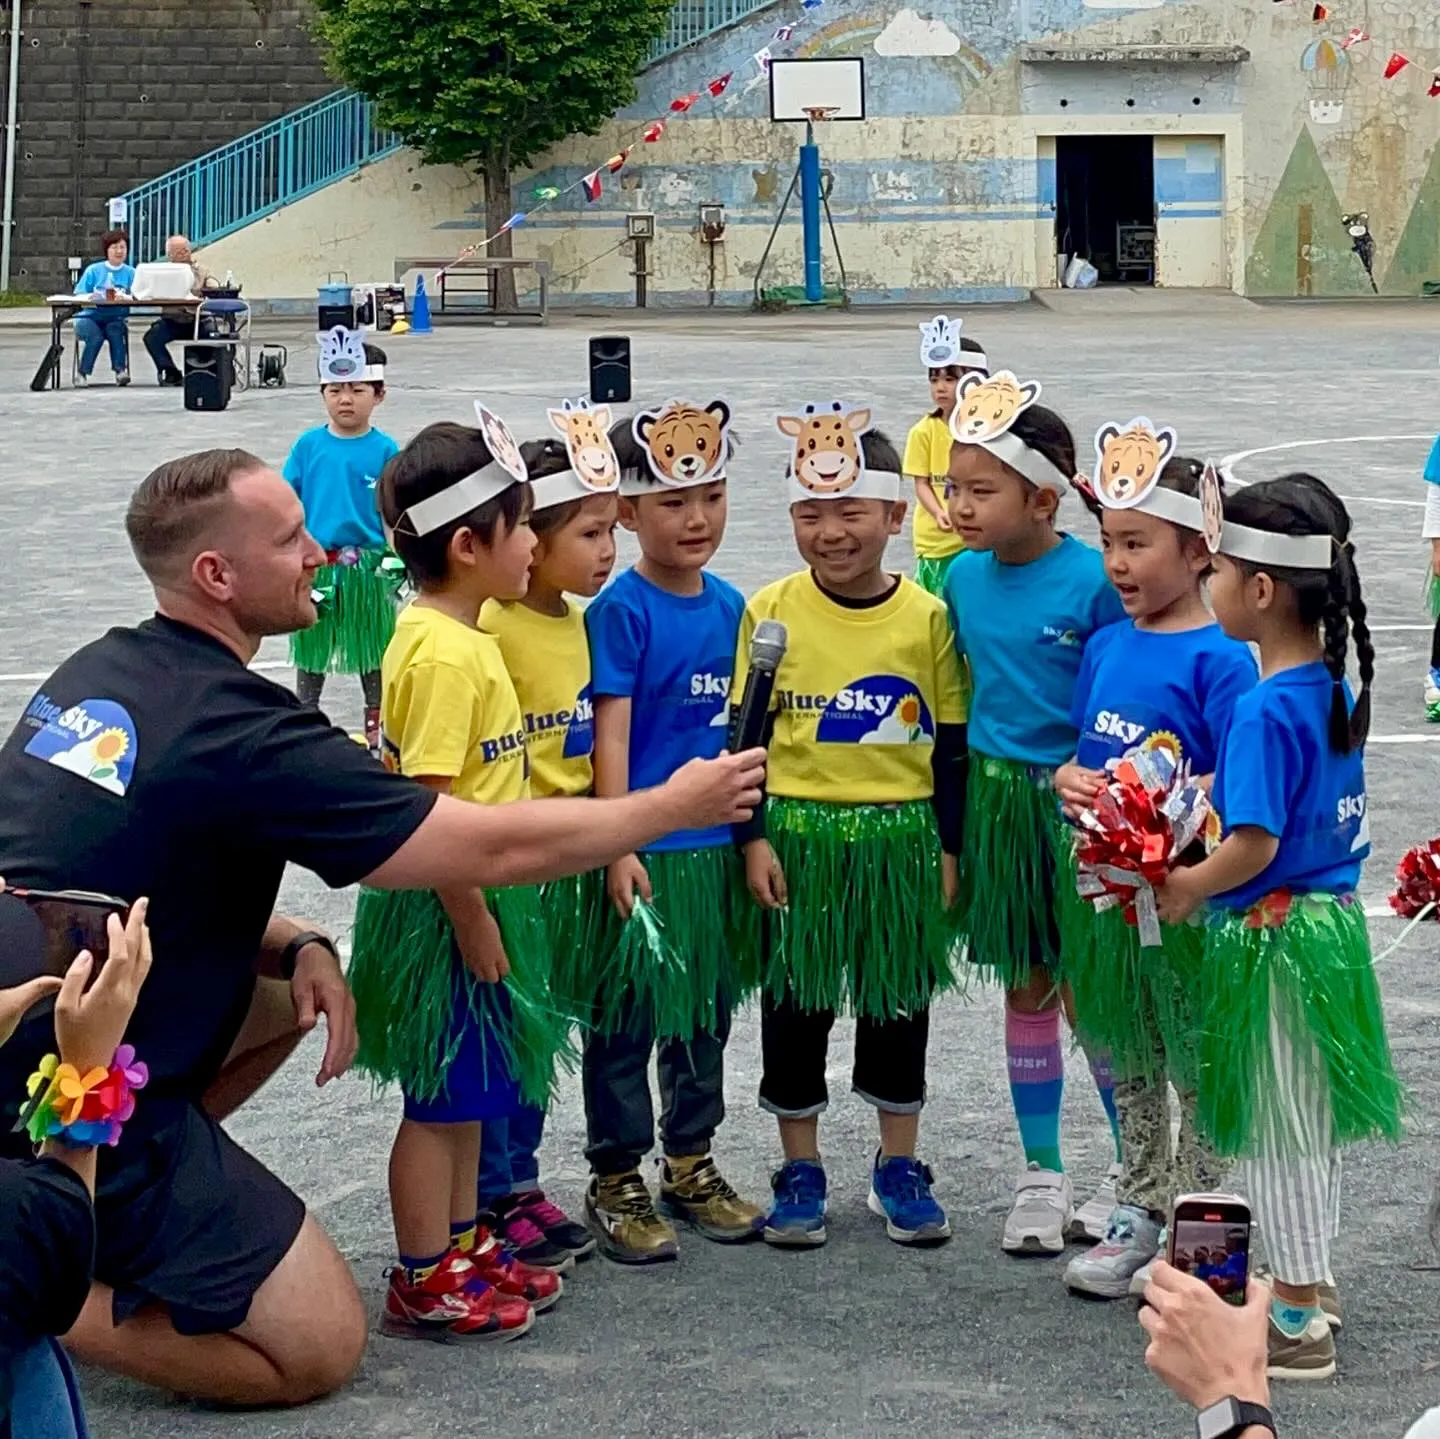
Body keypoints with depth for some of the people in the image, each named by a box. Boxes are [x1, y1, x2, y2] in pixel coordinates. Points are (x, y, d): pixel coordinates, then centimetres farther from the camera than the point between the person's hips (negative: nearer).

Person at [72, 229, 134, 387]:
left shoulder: (130, 273, 9)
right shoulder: (93, 270, 8)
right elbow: (79, 295, 1)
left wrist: (124, 297, -27)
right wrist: (89, 297, -21)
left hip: (116, 317, 0)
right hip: (91, 316, 0)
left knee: (115, 330, -33)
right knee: (95, 335, -30)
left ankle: (120, 371, -29)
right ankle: (82, 373, -17)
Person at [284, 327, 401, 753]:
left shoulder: (384, 449, -5)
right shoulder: (308, 446, -2)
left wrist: (394, 558, -13)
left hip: (366, 566, -1)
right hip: (315, 563, 1)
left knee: (373, 651, 11)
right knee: (311, 648, 14)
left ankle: (377, 730, 24)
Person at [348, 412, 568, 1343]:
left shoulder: (460, 635, 9)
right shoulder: (444, 654, -22)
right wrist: (474, 925, -20)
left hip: (479, 899, 10)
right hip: (448, 911, -10)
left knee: (471, 1092, 20)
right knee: (442, 1098, 2)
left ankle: (463, 1246, 32)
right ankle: (424, 1285, 13)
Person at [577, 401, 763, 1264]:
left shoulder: (730, 606, 7)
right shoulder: (621, 610, -12)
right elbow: (610, 732, -15)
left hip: (717, 845, 7)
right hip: (645, 852, -6)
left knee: (708, 1012, 16)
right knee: (627, 1016, 3)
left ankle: (691, 1164, 29)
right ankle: (616, 1181, 15)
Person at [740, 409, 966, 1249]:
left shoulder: (927, 616, -3)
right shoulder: (770, 610, -4)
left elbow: (951, 742, 2)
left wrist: (948, 848, 1)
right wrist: (753, 837, -5)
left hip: (902, 837, 0)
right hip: (798, 833, 0)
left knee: (899, 1001, 12)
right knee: (795, 1001, 8)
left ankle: (900, 1166, 27)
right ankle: (801, 1170, 23)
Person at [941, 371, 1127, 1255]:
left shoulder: (1092, 582, -15)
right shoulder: (963, 577, 2)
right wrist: (957, 813, 9)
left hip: (1075, 801, -5)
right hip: (997, 801, 5)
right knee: (1025, 989, 13)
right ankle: (1042, 1175, 25)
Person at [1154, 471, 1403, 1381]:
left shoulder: (1267, 709, -24)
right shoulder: (1335, 688, 3)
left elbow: (1253, 847, -25)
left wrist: (1186, 889, -10)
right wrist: (1213, 800, 13)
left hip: (1269, 934, -9)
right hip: (1327, 918, 9)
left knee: (1278, 1132, 3)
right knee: (1310, 1122, 20)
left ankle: (1299, 1327, 13)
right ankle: (1310, 1286, 34)